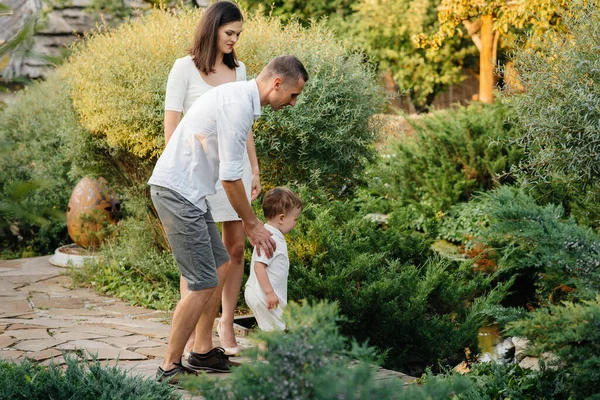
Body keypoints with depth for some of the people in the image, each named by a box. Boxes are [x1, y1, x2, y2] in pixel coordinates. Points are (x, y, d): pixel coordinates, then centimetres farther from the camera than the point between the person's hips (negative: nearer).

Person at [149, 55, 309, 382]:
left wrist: (249, 221, 23)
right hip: (177, 192, -10)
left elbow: (229, 171, 22)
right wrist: (253, 224, -5)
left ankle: (202, 352, 24)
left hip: (188, 192, 10)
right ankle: (169, 368, 1)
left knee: (220, 267, 15)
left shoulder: (239, 97, 14)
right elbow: (230, 176, -17)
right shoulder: (238, 104, -18)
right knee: (203, 284, -8)